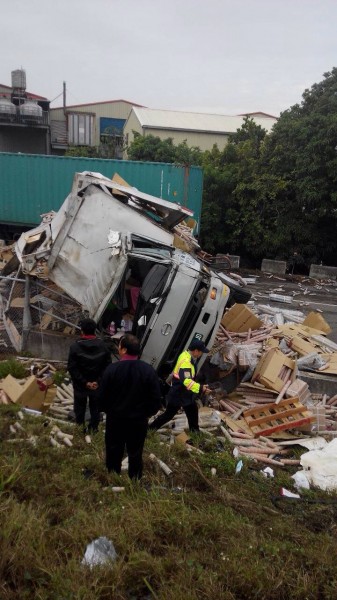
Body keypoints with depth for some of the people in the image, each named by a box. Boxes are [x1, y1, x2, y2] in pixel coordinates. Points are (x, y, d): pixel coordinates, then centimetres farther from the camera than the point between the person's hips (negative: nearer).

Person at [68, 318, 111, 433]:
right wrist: (98, 381, -12)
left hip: (80, 385, -1)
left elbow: (72, 368, -17)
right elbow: (107, 366, -11)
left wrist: (85, 382, -15)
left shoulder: (75, 346, -16)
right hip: (97, 385, 2)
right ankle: (93, 428, 31)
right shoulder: (102, 345, -10)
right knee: (95, 406, 19)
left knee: (80, 406, 19)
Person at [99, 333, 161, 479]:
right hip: (139, 420, 1)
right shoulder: (149, 370, -12)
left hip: (115, 419, 0)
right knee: (135, 454, 15)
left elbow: (102, 396, -9)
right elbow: (156, 398, -9)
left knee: (114, 452, 18)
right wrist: (146, 413, 9)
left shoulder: (112, 369, -16)